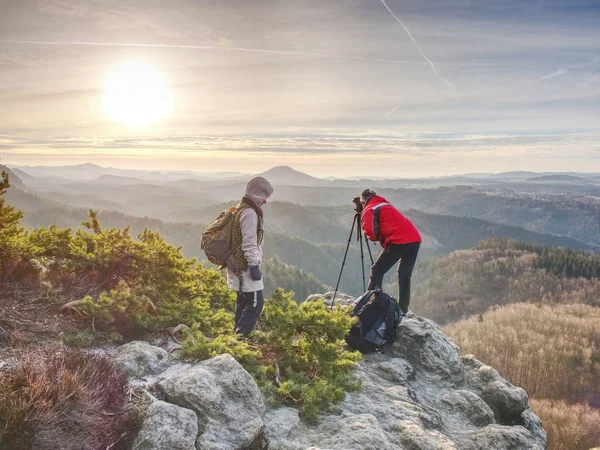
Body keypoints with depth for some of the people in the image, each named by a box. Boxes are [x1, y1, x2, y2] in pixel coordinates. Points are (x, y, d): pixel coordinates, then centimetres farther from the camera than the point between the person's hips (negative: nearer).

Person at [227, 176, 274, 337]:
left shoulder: (241, 209, 15)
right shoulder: (249, 213, -17)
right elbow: (249, 243, -22)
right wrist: (254, 266, -20)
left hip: (239, 266, 11)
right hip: (245, 266, -11)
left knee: (243, 301, 17)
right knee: (255, 302, -8)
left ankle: (238, 334, 25)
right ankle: (241, 336, -7)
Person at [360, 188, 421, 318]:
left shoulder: (369, 210, 5)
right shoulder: (386, 205, 30)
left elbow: (371, 233, -6)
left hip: (399, 241, -8)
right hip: (415, 239, 8)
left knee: (377, 270, 2)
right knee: (404, 275, 15)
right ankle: (403, 309, 15)